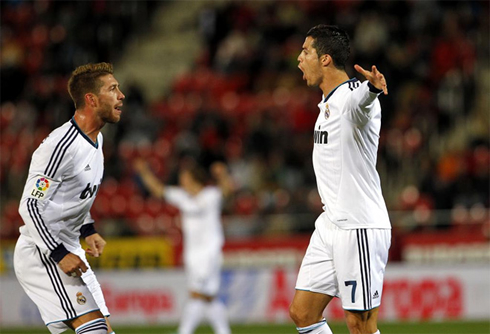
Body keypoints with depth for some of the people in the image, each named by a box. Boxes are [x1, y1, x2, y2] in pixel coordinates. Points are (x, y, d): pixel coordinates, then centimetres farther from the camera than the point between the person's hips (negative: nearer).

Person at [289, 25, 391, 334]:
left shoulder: (354, 96, -16)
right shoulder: (328, 103, 15)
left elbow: (362, 99, -42)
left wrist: (373, 87, -64)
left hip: (360, 229, -10)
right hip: (330, 225, 10)